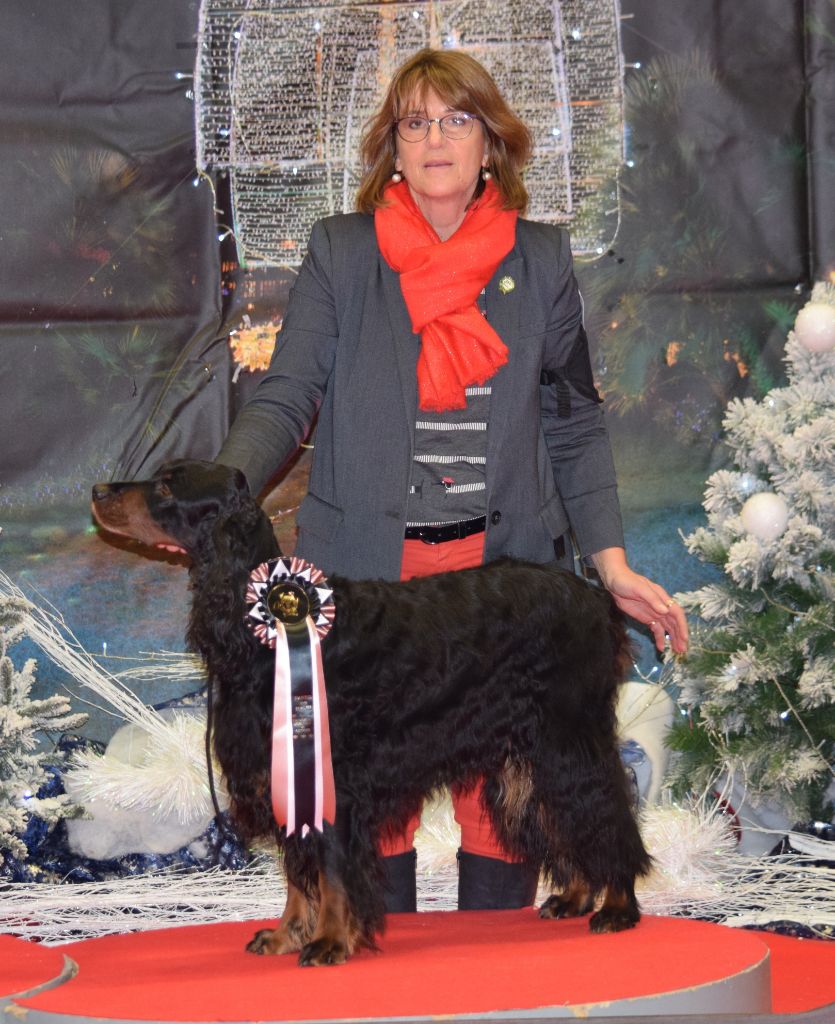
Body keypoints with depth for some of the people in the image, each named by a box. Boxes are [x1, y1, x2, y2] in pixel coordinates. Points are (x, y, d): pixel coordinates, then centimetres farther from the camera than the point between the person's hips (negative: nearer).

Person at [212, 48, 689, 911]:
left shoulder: (540, 260, 8)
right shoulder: (340, 253, 4)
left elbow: (573, 426, 9)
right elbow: (286, 397, -3)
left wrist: (613, 566, 2)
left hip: (503, 565, 1)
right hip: (367, 570, -1)